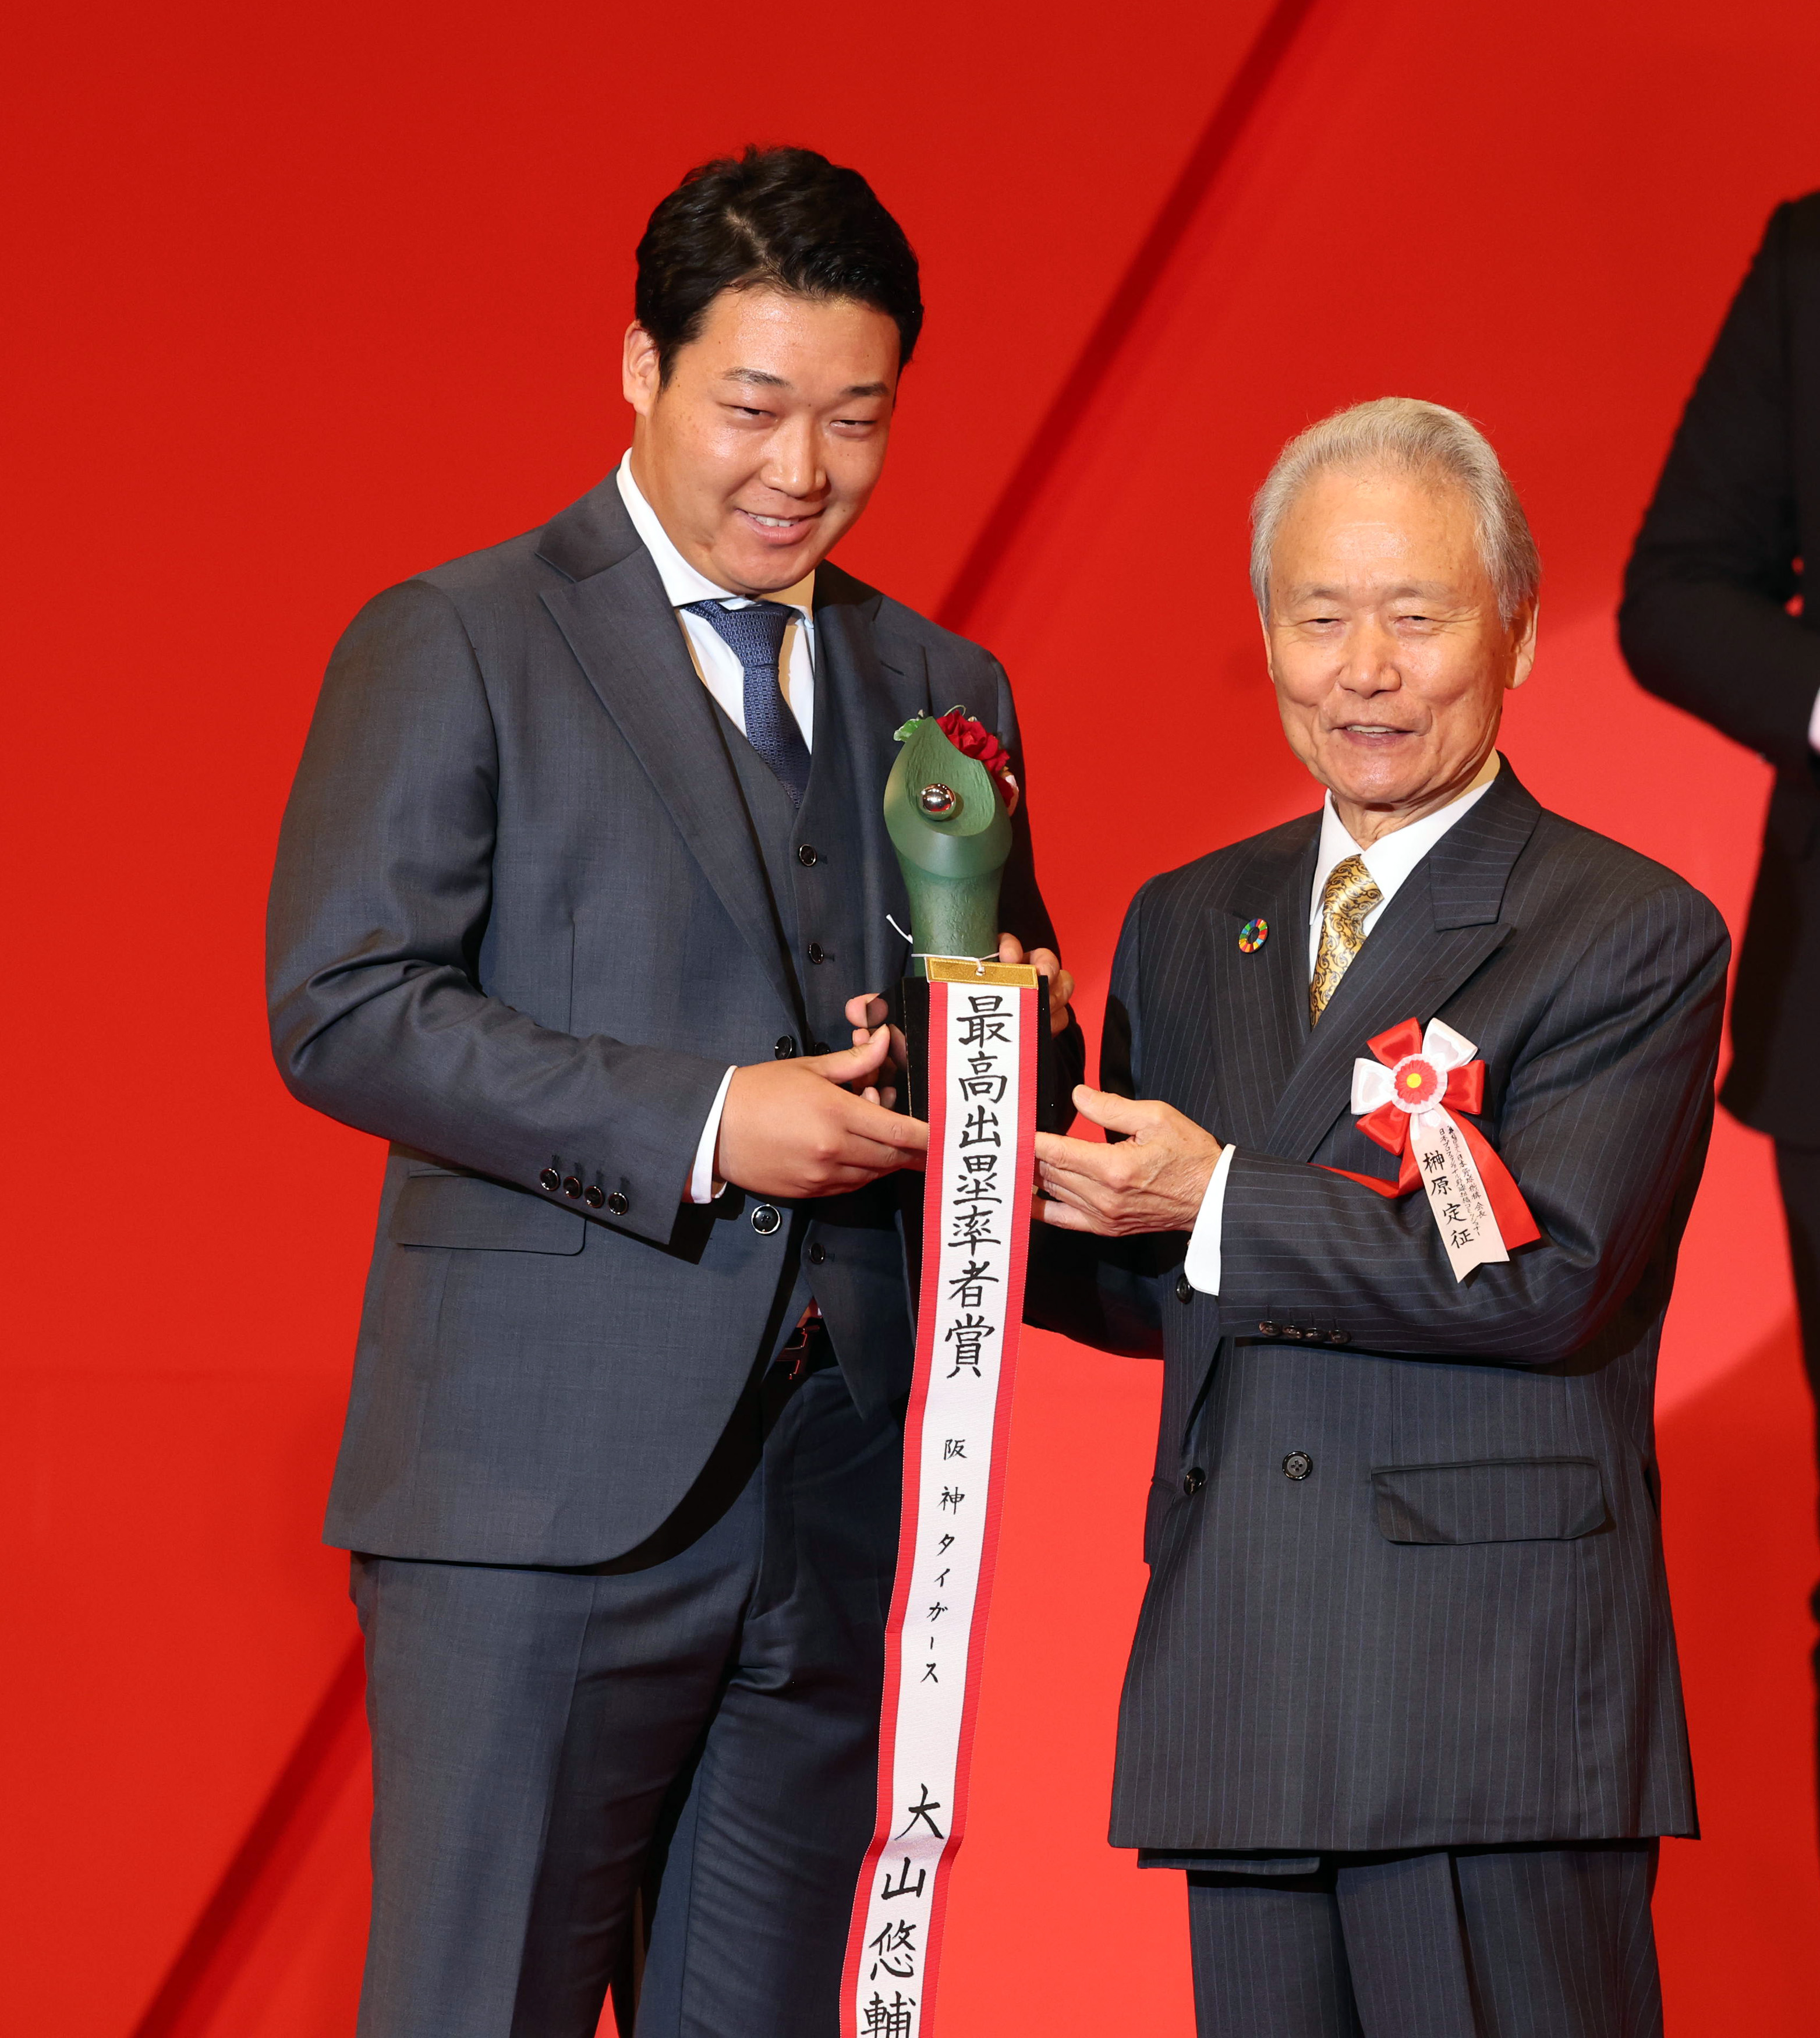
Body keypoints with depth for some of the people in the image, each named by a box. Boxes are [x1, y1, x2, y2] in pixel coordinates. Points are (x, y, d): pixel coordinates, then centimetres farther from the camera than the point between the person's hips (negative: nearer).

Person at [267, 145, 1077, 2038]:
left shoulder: (938, 689, 17)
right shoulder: (453, 645, 0)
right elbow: (340, 1006, -10)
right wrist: (699, 1125, -18)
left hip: (839, 1502, 5)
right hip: (546, 1486, -5)